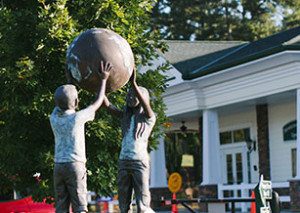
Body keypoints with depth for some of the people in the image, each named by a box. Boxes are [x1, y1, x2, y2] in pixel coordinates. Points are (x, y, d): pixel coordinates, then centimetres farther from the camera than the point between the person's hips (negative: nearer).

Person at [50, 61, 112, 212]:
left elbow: (60, 102, 23)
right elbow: (98, 103, 3)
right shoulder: (77, 117, -11)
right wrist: (103, 79, 13)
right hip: (75, 166, -5)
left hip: (58, 167, 5)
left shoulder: (54, 118, 3)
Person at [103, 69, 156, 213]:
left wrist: (133, 83, -34)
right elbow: (107, 105, 2)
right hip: (123, 162, 5)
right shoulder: (125, 116, 15)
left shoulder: (149, 118, 1)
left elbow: (145, 105, -21)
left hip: (140, 162, -5)